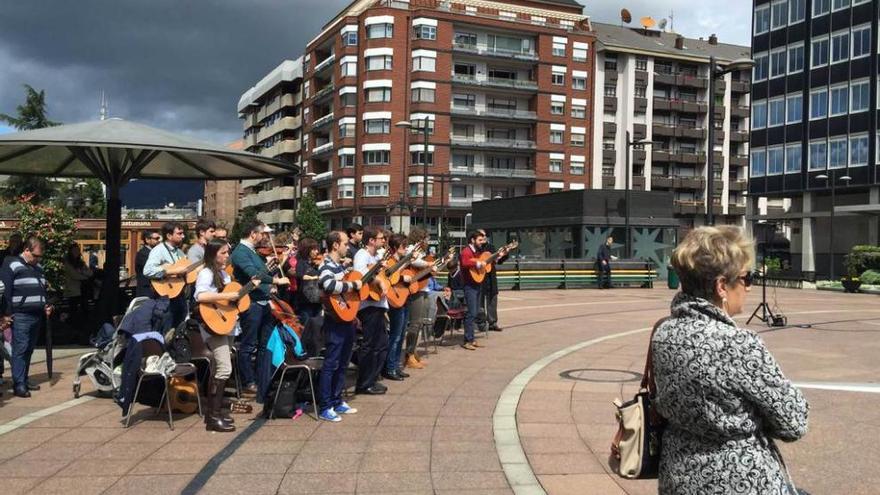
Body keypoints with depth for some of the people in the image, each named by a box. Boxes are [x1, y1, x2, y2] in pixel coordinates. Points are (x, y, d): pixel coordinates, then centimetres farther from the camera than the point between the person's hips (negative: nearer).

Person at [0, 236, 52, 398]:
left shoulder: (38, 268, 17)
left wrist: (45, 306, 14)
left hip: (37, 316, 7)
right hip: (20, 316, -7)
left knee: (29, 350, 11)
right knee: (20, 350, -8)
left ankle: (24, 380, 20)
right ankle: (18, 385, -6)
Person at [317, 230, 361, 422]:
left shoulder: (340, 265, 15)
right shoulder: (327, 266, -14)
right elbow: (329, 285, -36)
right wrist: (353, 285, -25)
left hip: (347, 320, 9)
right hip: (336, 322, -9)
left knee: (342, 364, 15)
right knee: (331, 364, -4)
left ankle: (337, 401, 25)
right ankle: (325, 408, 1)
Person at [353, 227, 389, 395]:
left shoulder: (377, 256, 17)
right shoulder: (362, 254, -11)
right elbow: (359, 270, -30)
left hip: (378, 305, 10)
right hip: (368, 305, -10)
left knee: (382, 344, 14)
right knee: (369, 345, -5)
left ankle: (371, 380, 24)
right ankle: (364, 385, 4)